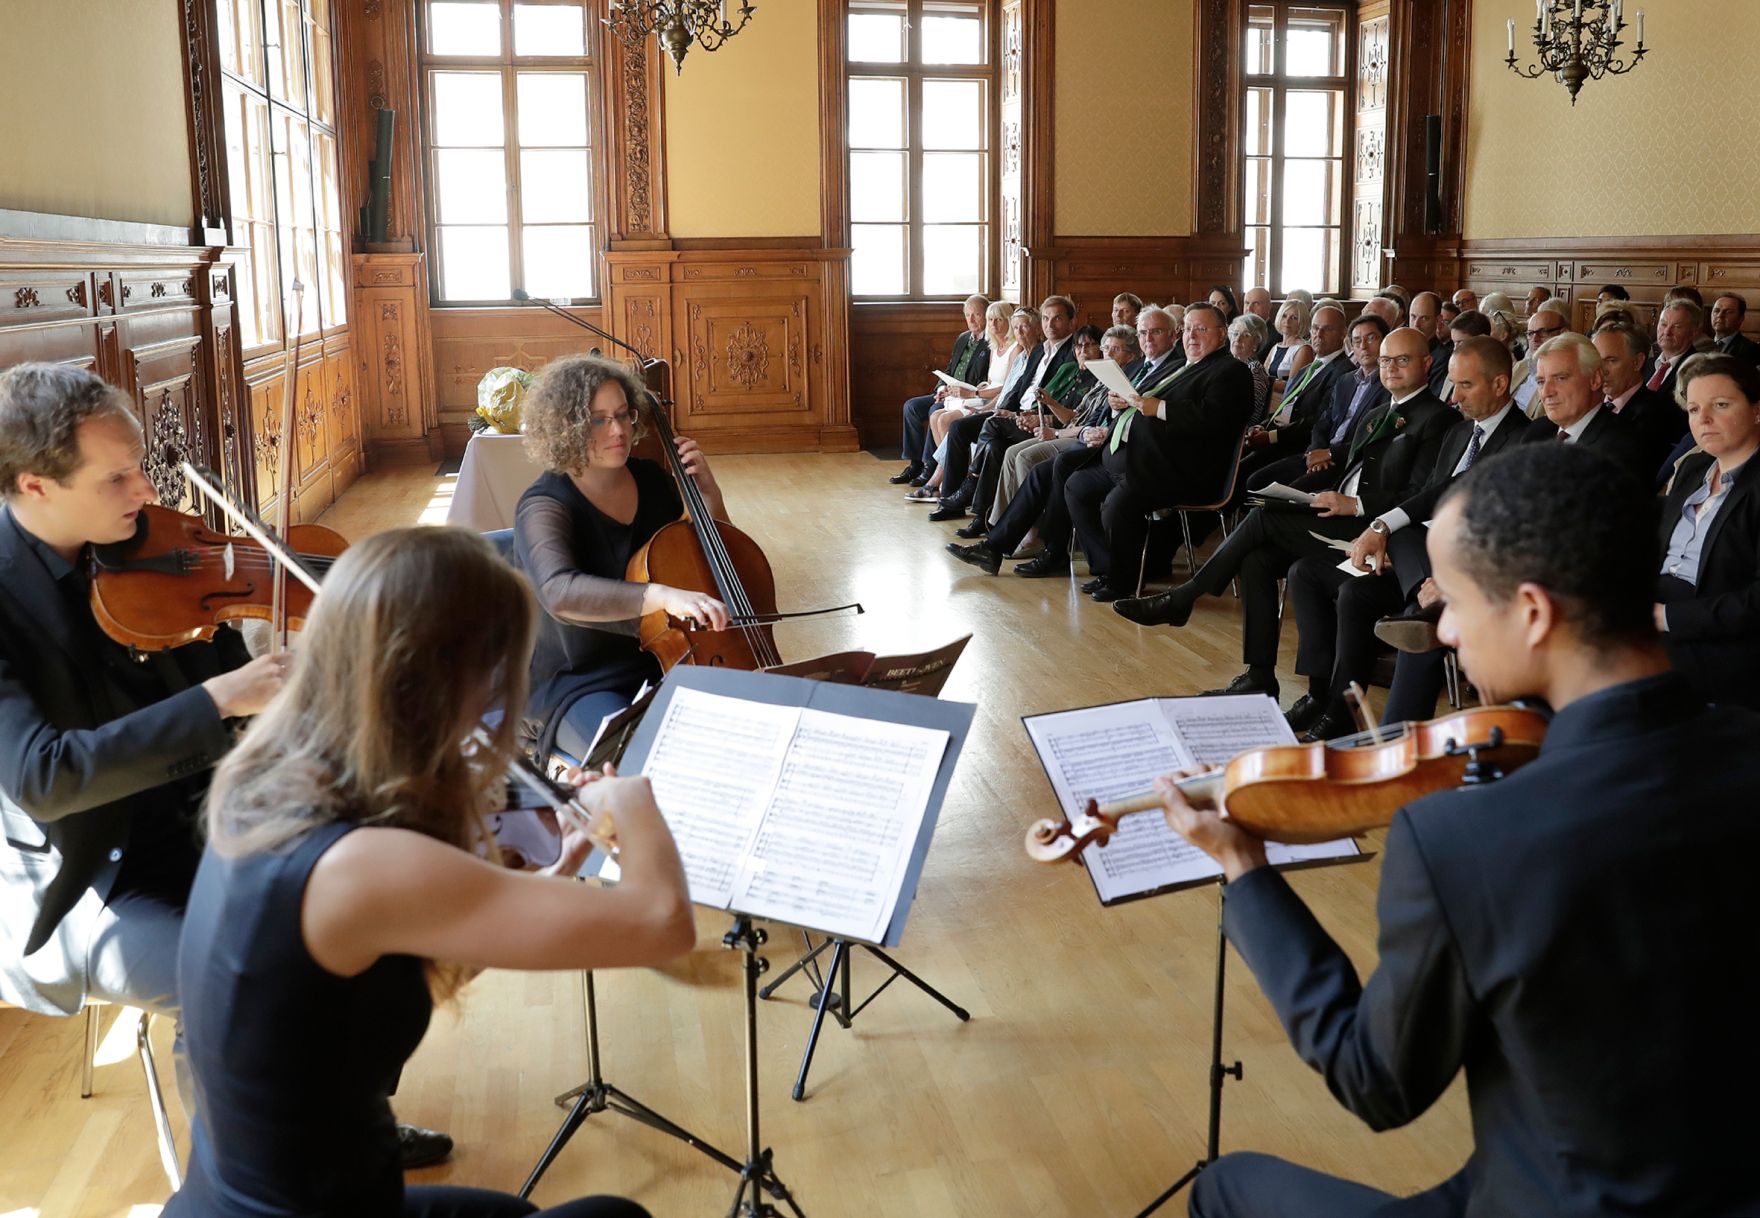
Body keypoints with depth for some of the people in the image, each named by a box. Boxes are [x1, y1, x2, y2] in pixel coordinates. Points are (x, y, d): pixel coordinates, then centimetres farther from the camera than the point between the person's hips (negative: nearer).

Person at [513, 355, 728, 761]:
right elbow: (560, 592, -38)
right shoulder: (544, 507, -15)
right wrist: (661, 594, -51)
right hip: (580, 684, -6)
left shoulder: (651, 480, 4)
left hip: (664, 663, 6)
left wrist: (709, 494, -3)